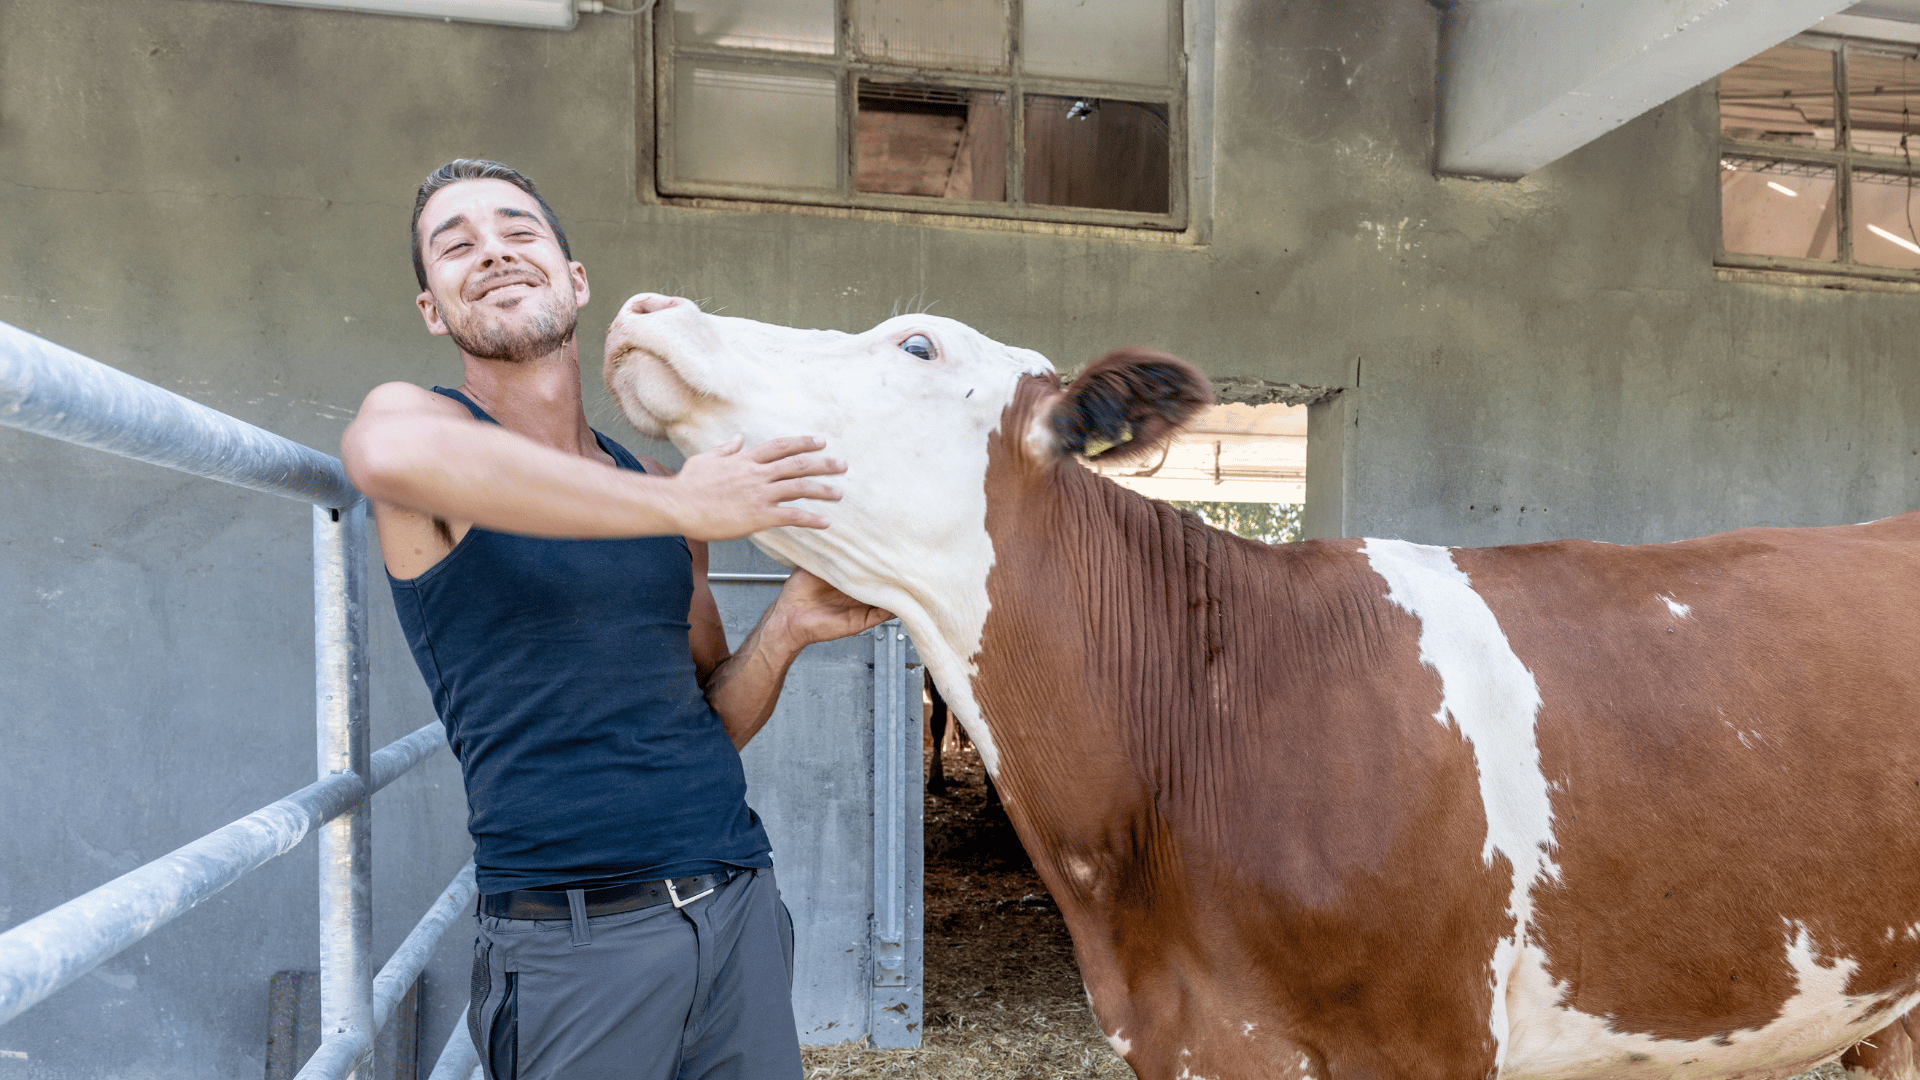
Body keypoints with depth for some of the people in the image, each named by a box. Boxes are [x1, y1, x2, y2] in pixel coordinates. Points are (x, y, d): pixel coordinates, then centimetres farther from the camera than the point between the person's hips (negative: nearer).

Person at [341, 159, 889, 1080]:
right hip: (572, 936, -5)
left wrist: (787, 627, -4)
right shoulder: (409, 413, -2)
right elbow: (393, 454, -29)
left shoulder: (658, 488, 12)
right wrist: (681, 508, -23)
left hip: (740, 905, 5)